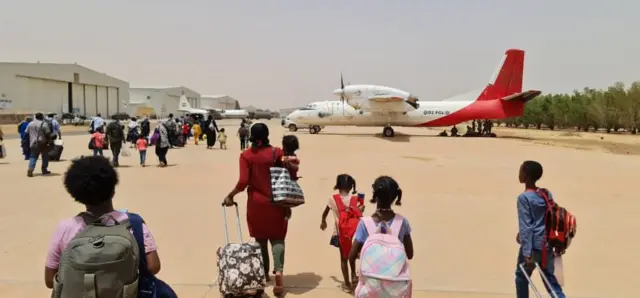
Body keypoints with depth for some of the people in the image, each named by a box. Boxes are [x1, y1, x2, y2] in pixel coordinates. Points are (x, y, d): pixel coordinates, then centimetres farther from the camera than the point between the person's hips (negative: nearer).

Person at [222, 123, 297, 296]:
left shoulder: (246, 155, -7)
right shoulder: (277, 152, -5)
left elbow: (243, 182, -13)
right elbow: (290, 175, -6)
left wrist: (230, 196, 0)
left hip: (256, 203, 0)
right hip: (276, 202, 0)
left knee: (260, 239, 14)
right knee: (277, 238, 6)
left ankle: (264, 273, 25)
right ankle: (278, 270, -15)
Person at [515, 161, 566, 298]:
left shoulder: (523, 198, -14)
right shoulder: (547, 194, 5)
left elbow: (525, 226, -18)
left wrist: (527, 253, -19)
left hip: (533, 245, -6)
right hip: (547, 244, 6)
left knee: (521, 276, 12)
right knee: (549, 277, 14)